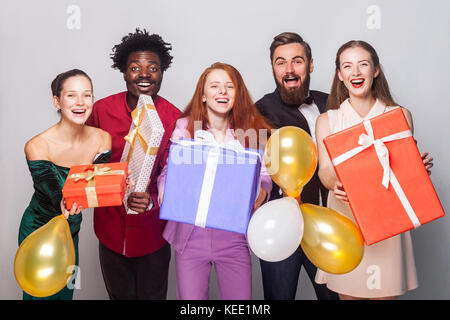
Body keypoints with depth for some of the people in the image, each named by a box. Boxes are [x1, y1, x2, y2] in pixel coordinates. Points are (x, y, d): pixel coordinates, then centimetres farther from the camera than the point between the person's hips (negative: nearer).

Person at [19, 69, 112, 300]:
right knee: (40, 294, 12)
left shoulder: (102, 139, -11)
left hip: (72, 231, 4)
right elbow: (55, 195, -27)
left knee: (66, 293, 21)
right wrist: (64, 206, -49)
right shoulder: (37, 147, -24)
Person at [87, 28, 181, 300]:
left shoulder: (175, 119, -13)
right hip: (111, 226, 2)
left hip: (152, 229, -1)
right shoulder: (102, 110, -8)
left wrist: (151, 200, -28)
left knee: (153, 295, 19)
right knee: (119, 295, 23)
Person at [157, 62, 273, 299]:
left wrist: (261, 191, -18)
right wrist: (165, 191, -16)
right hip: (190, 232, 0)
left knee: (239, 297, 8)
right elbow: (169, 170, 4)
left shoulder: (251, 131, 1)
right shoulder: (184, 127, 1)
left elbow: (263, 174, 3)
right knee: (190, 297, 8)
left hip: (233, 234, 1)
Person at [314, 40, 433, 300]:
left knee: (386, 293, 4)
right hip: (345, 218, 0)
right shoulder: (327, 121, 5)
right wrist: (335, 185, -25)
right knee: (348, 293, 7)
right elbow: (325, 169, -4)